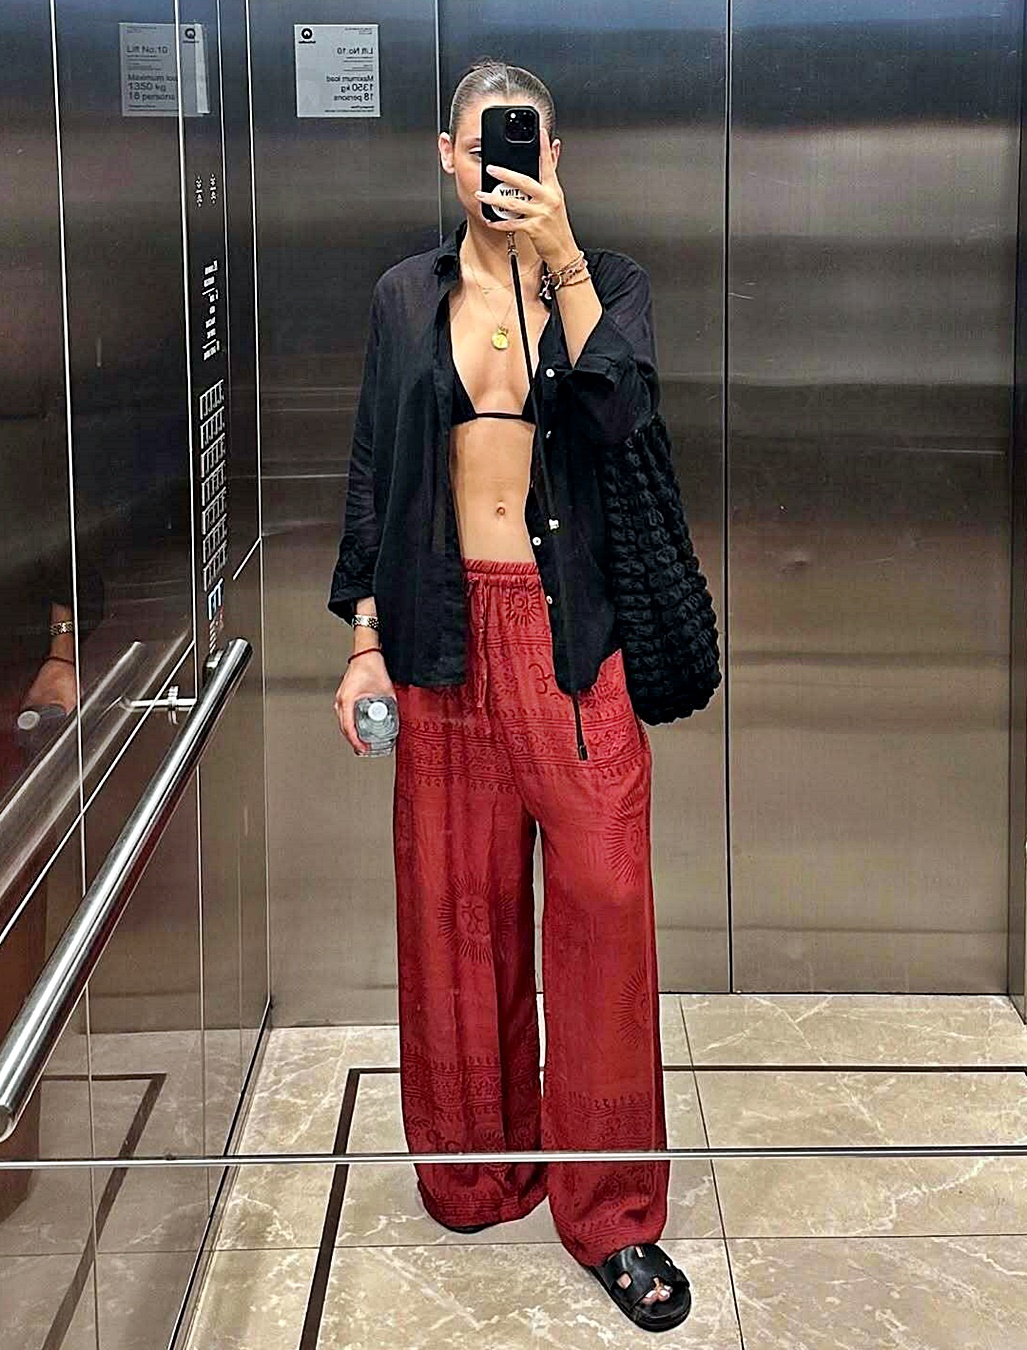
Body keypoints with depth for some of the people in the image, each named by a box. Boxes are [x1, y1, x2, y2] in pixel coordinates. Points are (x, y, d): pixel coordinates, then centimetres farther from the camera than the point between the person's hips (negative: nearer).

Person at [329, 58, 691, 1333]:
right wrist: (366, 637, 4)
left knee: (601, 895, -3)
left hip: (575, 631, -2)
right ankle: (479, 1167, 25)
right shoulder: (406, 296, 9)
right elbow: (373, 467, 10)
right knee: (457, 900, 7)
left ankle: (611, 1207, 8)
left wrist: (561, 261, -20)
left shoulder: (606, 280, 4)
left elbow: (622, 416, -14)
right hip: (449, 629, 2)